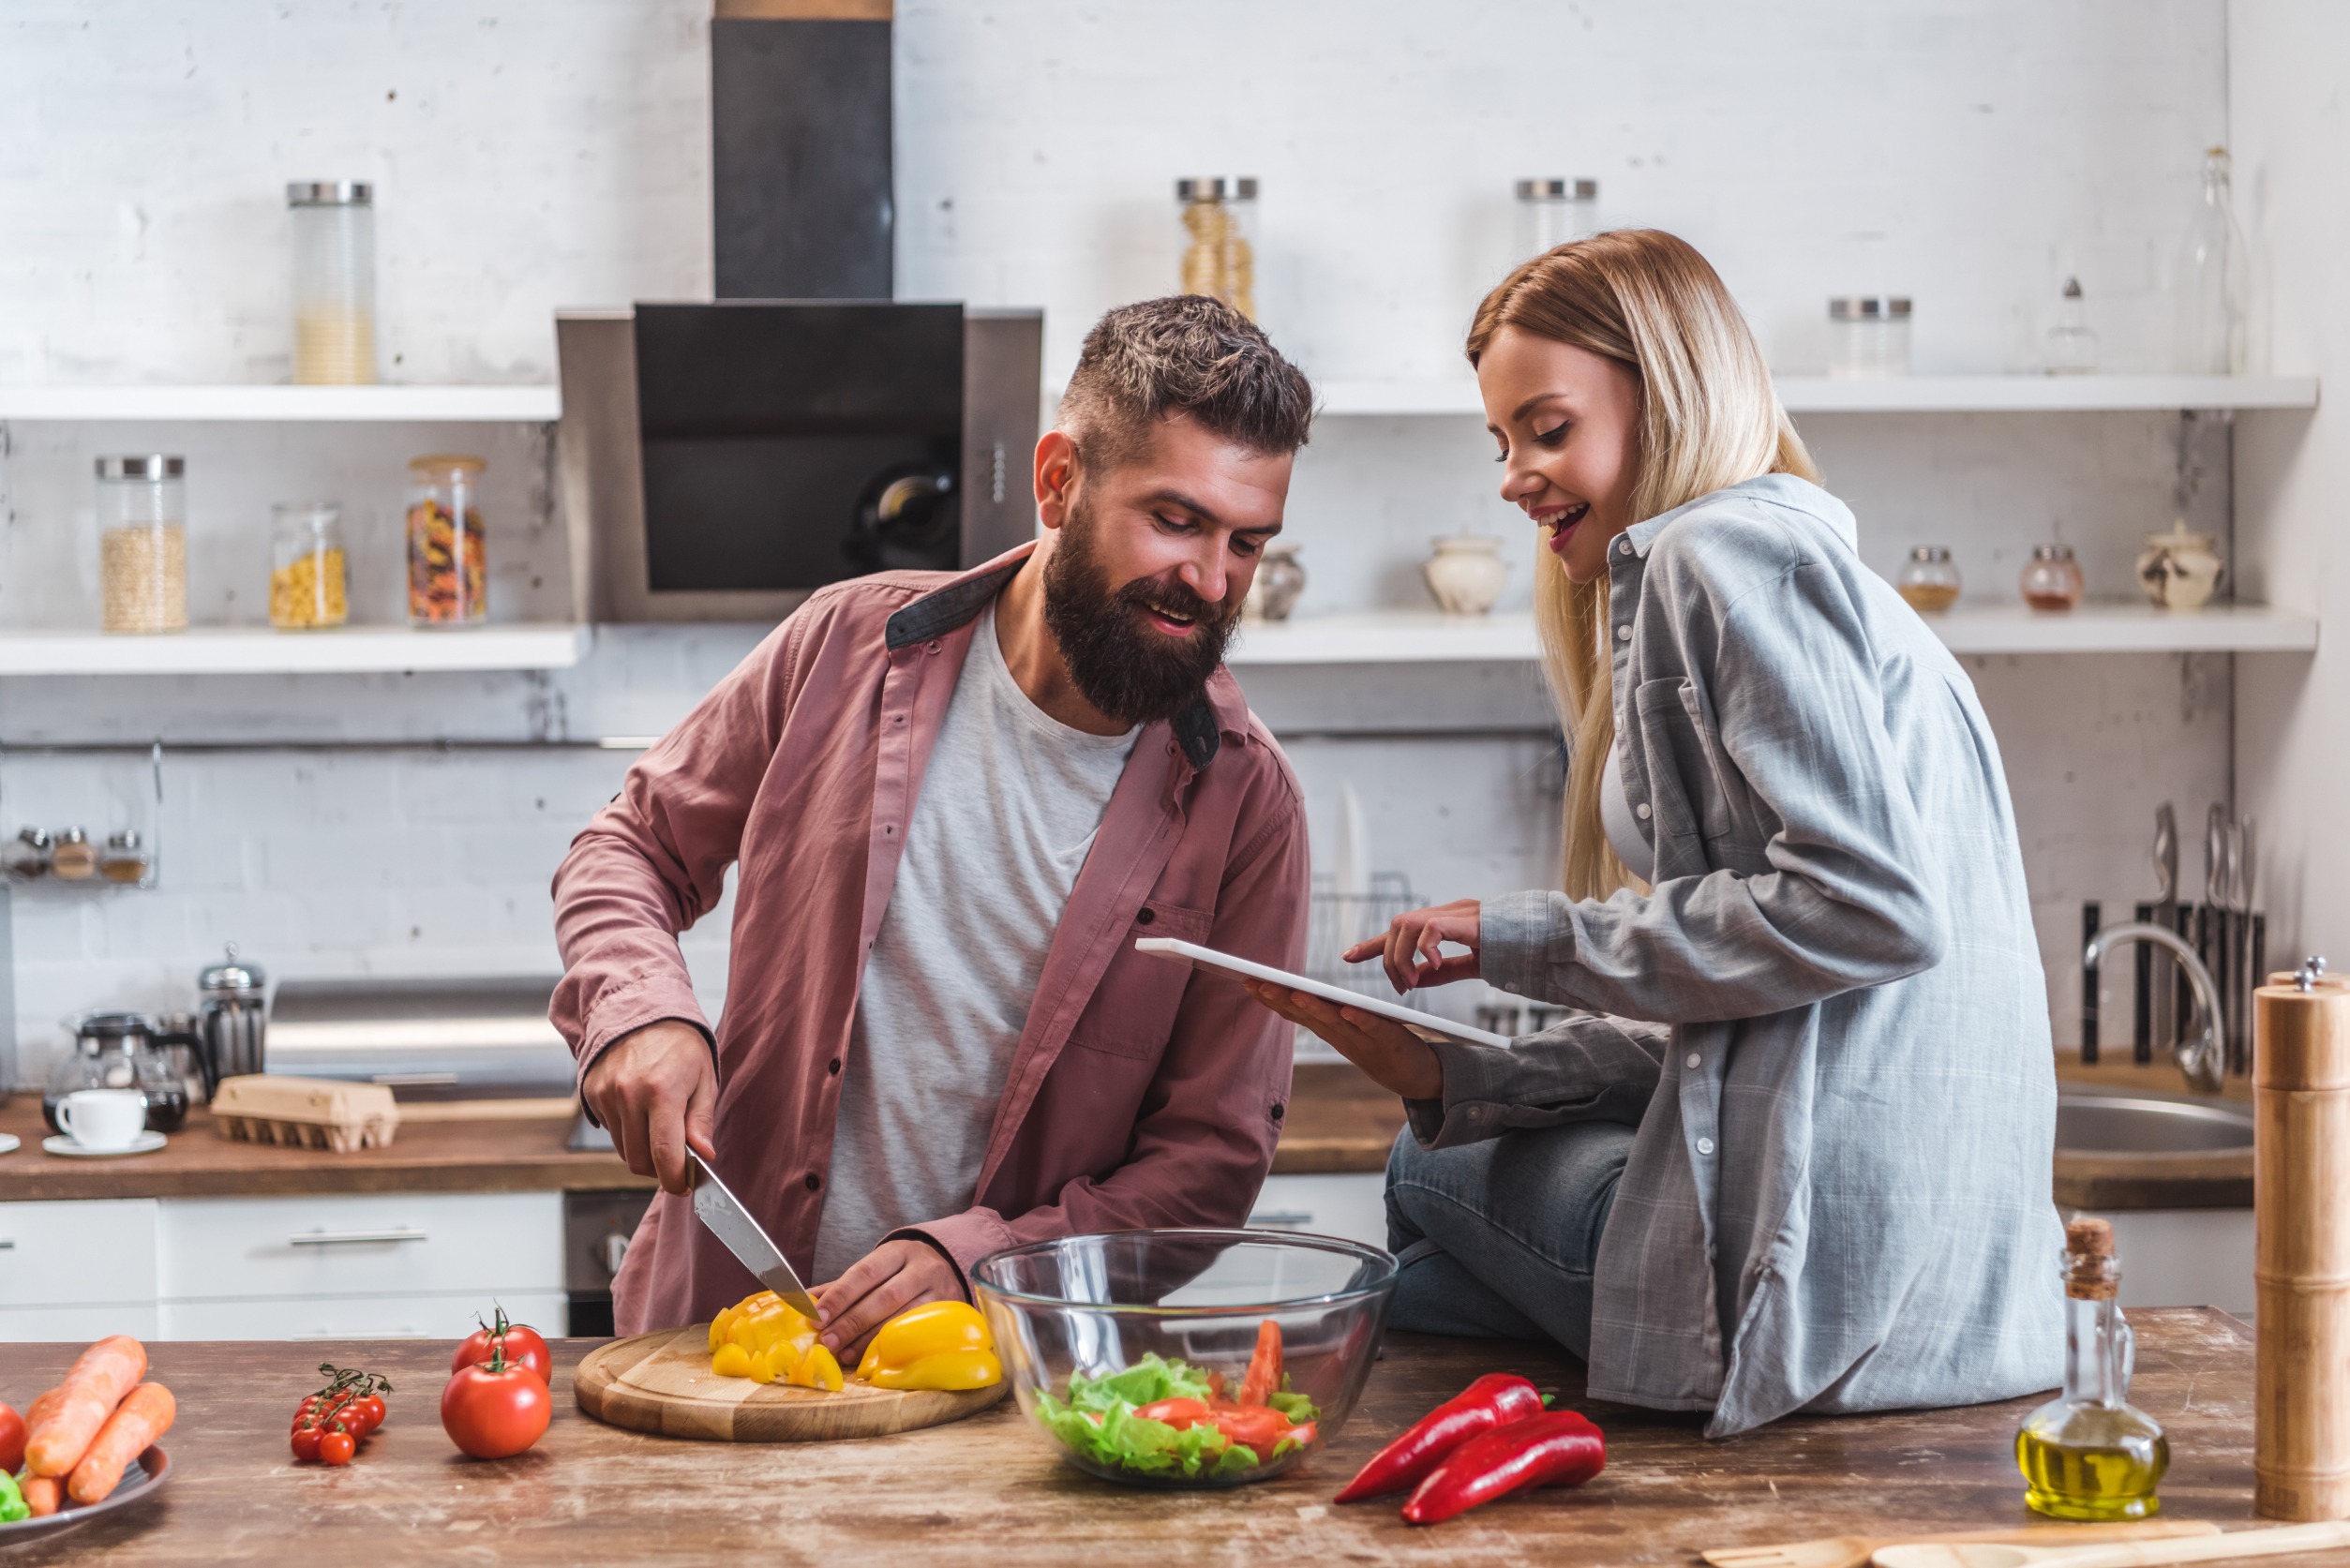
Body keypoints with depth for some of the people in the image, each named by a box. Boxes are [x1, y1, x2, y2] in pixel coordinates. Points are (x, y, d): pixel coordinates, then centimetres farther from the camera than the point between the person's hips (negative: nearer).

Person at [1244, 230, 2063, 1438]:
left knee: (1438, 1173, 13)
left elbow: (1874, 905, -21)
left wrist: (1538, 943, -12)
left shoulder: (1723, 553, -9)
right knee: (1442, 1146, 23)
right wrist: (1453, 1079, 7)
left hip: (1836, 1252, -9)